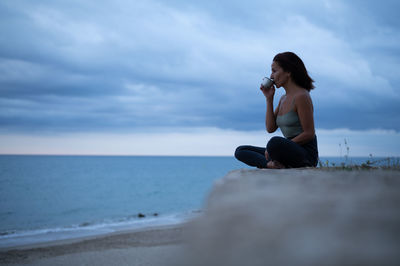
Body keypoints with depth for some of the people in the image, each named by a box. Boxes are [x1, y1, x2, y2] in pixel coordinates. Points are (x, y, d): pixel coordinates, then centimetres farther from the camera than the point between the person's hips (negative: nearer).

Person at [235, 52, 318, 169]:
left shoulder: (301, 96, -11)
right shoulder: (284, 98, 16)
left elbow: (309, 134, -15)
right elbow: (270, 128, 10)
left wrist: (279, 147, -17)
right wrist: (269, 98, 6)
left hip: (305, 156, -9)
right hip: (290, 151, 9)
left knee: (275, 142, -41)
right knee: (240, 151, 3)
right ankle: (271, 163, -19)